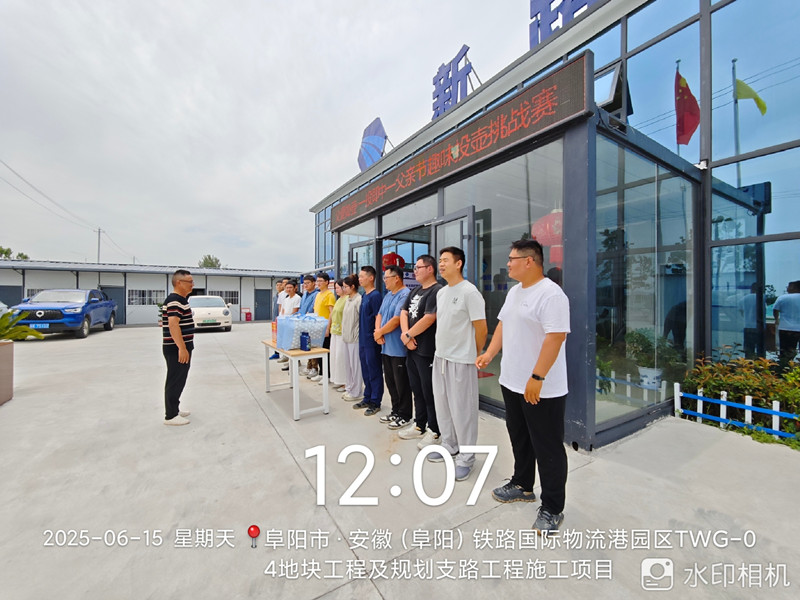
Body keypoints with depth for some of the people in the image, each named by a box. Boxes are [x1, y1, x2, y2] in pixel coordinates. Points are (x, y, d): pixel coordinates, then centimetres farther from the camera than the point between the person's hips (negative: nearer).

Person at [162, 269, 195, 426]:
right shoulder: (174, 301, -18)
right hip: (176, 349, -10)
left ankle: (174, 409, 31)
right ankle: (170, 416, 9)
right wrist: (181, 348, -31)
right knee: (175, 382, -1)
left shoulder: (181, 299, 14)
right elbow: (173, 324, -28)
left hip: (182, 348, 10)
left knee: (179, 381, 18)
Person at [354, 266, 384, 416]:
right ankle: (367, 398, 30)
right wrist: (361, 334, 17)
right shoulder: (364, 295, 13)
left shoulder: (375, 295, -14)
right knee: (365, 370, 17)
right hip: (363, 339, 9)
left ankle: (375, 402, 14)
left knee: (374, 371, 2)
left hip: (371, 341, -9)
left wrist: (375, 334, -17)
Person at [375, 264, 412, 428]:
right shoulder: (388, 295, 15)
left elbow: (396, 321, -22)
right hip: (386, 347, 9)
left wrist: (379, 332, -9)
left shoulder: (405, 295, -17)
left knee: (401, 384, 3)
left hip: (398, 349, -9)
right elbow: (379, 315, 14)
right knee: (390, 382, 17)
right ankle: (396, 411, 32)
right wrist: (378, 332, -5)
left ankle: (404, 416, 18)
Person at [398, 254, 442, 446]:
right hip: (412, 348, 9)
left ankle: (434, 431, 21)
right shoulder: (415, 291, 13)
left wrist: (408, 335, -11)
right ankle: (419, 425, 34)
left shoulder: (437, 291, -15)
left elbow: (428, 319, -23)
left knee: (429, 392, 4)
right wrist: (406, 335, -7)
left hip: (427, 351, -9)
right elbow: (404, 313, 9)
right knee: (417, 389, 18)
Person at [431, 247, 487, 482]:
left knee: (462, 409, 3)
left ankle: (466, 457, 21)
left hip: (461, 360, -8)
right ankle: (449, 445, 37)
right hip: (440, 356, 8)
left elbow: (481, 329, -12)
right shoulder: (441, 292, 9)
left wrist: (472, 355, -2)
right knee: (442, 404, 18)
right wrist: (441, 348, 16)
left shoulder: (469, 292, -15)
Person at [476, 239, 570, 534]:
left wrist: (537, 378, -26)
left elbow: (556, 337, -25)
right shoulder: (514, 291, 10)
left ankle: (552, 509, 27)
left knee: (547, 448, 8)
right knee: (519, 438, 23)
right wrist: (489, 353, 7)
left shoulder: (551, 294, -19)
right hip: (512, 382, 9)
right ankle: (523, 486, 43)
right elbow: (503, 324, 16)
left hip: (542, 389, -9)